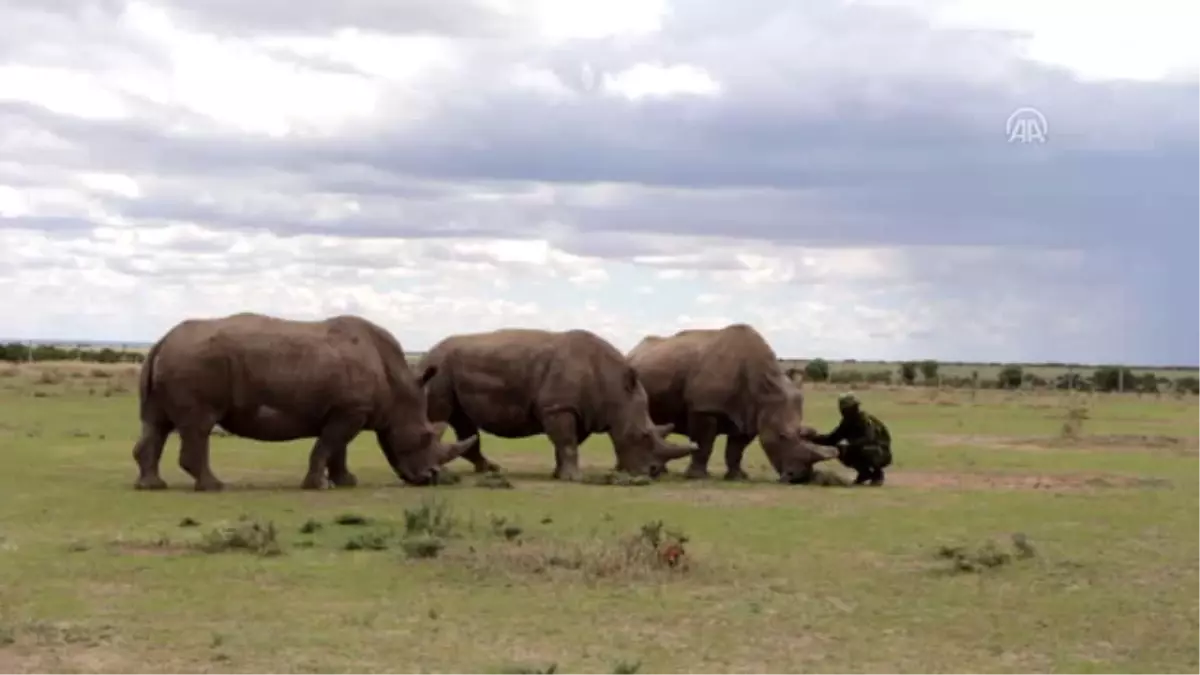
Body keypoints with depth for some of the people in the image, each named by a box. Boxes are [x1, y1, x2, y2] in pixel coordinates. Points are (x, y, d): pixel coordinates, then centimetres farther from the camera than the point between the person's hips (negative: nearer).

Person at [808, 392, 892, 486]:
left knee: (860, 449, -36)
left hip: (882, 454, -8)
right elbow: (832, 439, 4)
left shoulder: (866, 420, -24)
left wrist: (847, 447, -45)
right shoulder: (848, 422, 0)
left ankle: (877, 474, -10)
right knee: (841, 452, -8)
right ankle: (865, 473, 8)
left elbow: (868, 439, -40)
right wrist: (811, 437, -10)